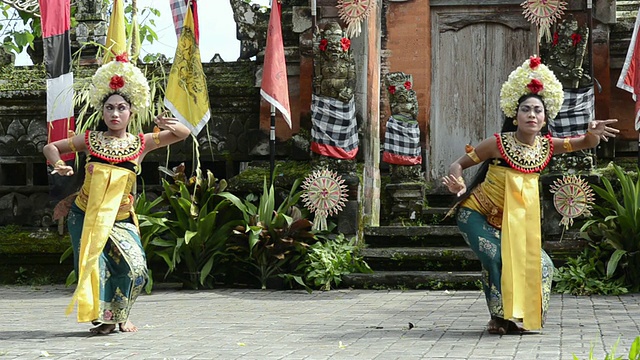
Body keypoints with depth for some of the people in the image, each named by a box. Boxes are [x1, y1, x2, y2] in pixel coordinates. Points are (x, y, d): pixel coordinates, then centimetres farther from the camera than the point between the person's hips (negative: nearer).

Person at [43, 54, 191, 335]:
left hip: (120, 218, 0)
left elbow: (184, 134, 5)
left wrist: (171, 126, -18)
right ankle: (102, 318, 13)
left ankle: (119, 316, 11)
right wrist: (59, 165, -12)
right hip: (85, 215, 0)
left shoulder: (141, 143, 0)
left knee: (136, 267, -14)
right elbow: (50, 148, 9)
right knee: (94, 265, -7)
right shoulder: (90, 140, -1)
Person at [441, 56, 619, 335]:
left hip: (512, 221, 6)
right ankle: (499, 318, -11)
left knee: (540, 263, 0)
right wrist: (458, 185, -35)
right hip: (476, 215, -6)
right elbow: (459, 164, -13)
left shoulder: (546, 146, -6)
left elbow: (587, 143, 0)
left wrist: (594, 133, -25)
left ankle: (520, 316, 16)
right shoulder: (498, 143, -20)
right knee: (496, 257, -27)